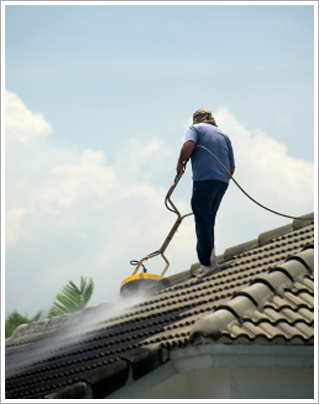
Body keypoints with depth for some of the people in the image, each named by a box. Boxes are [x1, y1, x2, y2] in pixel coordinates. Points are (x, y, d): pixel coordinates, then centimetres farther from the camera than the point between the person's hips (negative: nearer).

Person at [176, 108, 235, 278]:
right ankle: (209, 257, 11)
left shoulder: (195, 128, 9)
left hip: (204, 179, -6)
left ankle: (207, 262, -10)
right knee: (209, 222, 15)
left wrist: (180, 163, 1)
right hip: (223, 181, 6)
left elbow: (188, 146, -14)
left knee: (203, 222, -5)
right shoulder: (223, 135, 23)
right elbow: (232, 168, 17)